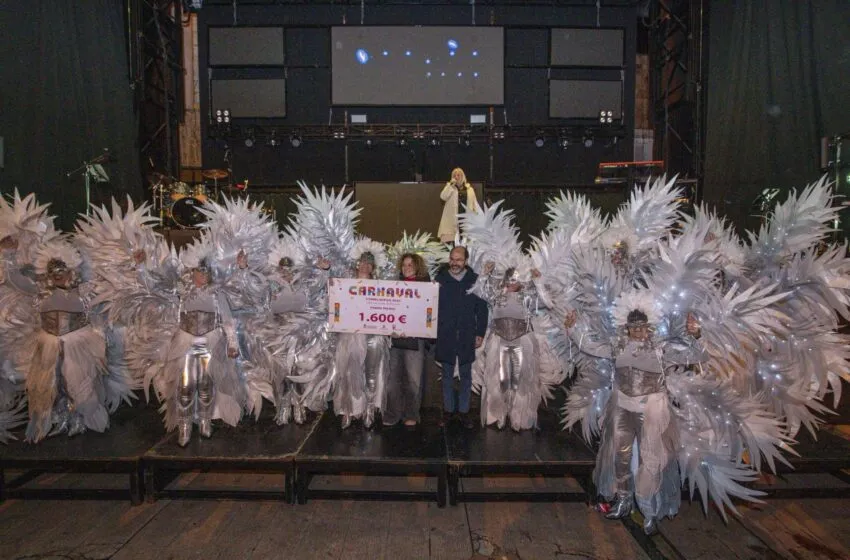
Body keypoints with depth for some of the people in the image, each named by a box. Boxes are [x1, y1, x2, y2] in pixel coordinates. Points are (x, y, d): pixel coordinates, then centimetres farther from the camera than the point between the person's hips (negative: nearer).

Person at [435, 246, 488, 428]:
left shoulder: (475, 280, -1)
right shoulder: (440, 279, -1)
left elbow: (482, 309, 2)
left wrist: (480, 333, 0)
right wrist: (433, 331, -13)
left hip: (467, 337, 0)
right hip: (445, 336, 0)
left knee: (466, 375, 10)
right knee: (447, 375, 10)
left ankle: (464, 410, 20)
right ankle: (448, 409, 21)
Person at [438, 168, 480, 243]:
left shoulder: (469, 189, 14)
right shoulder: (449, 187, 11)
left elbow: (474, 203, 13)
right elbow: (443, 197, -8)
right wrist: (451, 185, -7)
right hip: (453, 218, -1)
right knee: (450, 239, -8)